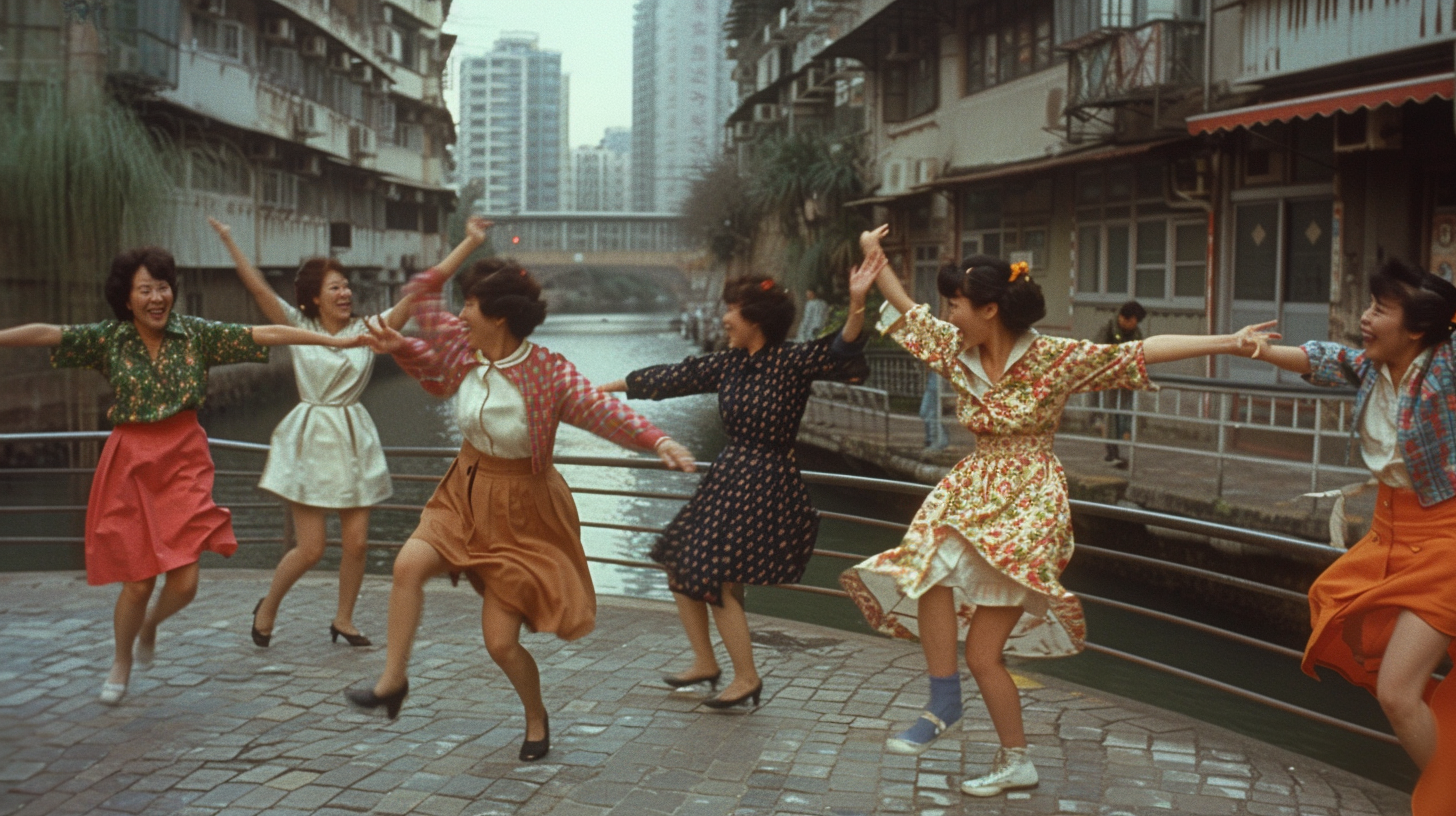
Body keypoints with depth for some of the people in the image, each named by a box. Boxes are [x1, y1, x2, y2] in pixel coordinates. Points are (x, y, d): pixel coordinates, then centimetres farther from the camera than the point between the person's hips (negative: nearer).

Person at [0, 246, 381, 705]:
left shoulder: (196, 333, -1)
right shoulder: (108, 338, -2)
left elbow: (265, 335, -5)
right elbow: (46, 334, -12)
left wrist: (334, 340, -7)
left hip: (184, 460, 1)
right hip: (130, 463, -1)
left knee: (184, 582, -5)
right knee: (138, 582, 1)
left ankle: (151, 624, 32)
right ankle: (122, 663, 30)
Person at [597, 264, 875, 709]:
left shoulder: (792, 362, -13)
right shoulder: (728, 364, 6)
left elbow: (840, 354, -28)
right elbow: (672, 377, 14)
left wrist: (856, 307, -46)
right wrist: (611, 386, 21)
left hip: (766, 485, -8)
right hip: (726, 477, 8)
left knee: (717, 581, -8)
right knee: (681, 571, 12)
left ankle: (747, 677, 9)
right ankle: (705, 662, 28)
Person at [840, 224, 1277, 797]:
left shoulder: (1055, 357, -11)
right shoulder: (956, 352, 4)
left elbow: (1144, 350, -13)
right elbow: (907, 312, 18)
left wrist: (1228, 342, -18)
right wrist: (875, 256, 17)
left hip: (1026, 501, -5)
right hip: (972, 488, 6)